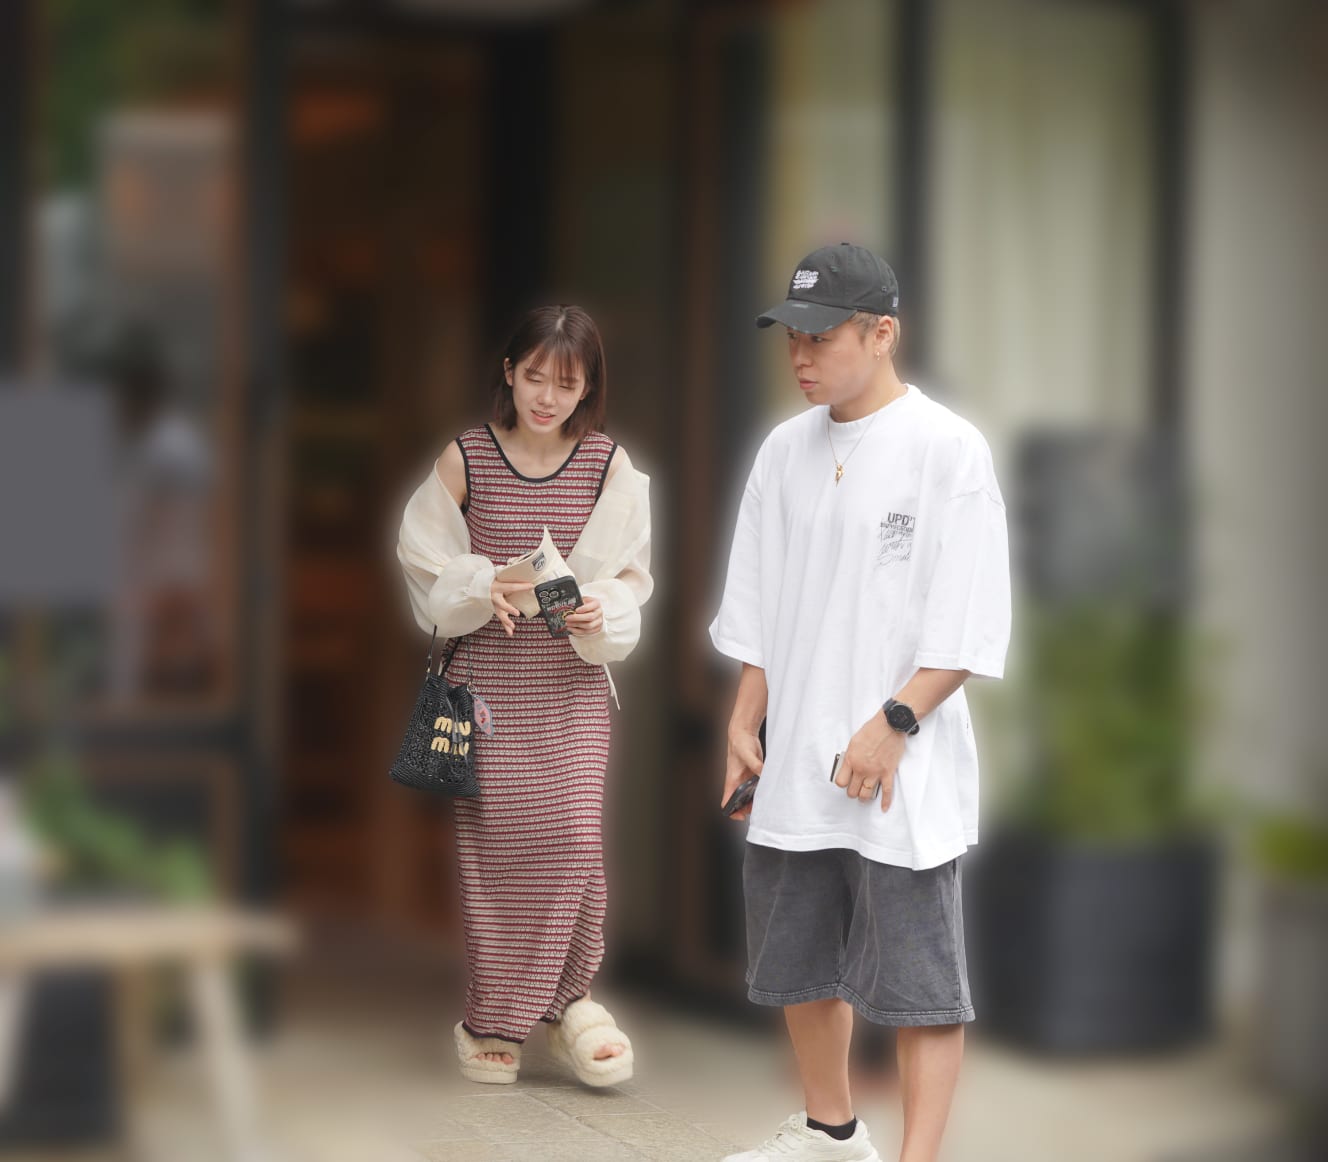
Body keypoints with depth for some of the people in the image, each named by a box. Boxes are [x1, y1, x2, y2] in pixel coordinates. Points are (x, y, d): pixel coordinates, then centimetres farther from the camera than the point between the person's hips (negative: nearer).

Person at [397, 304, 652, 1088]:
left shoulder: (608, 463, 0)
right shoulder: (466, 458, -2)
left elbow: (629, 575, 5)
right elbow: (427, 560, 3)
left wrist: (601, 613, -16)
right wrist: (480, 591, -15)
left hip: (572, 681, 0)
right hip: (486, 677, 0)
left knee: (573, 836, -9)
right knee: (491, 842, 3)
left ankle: (568, 998, 11)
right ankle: (495, 1018, 16)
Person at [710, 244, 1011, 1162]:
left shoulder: (948, 448, -9)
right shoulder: (787, 451, 10)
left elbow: (969, 624, -12)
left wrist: (894, 722, -19)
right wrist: (744, 722, 9)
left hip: (905, 774, -7)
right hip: (796, 769, 7)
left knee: (921, 983, -4)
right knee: (800, 964, 18)